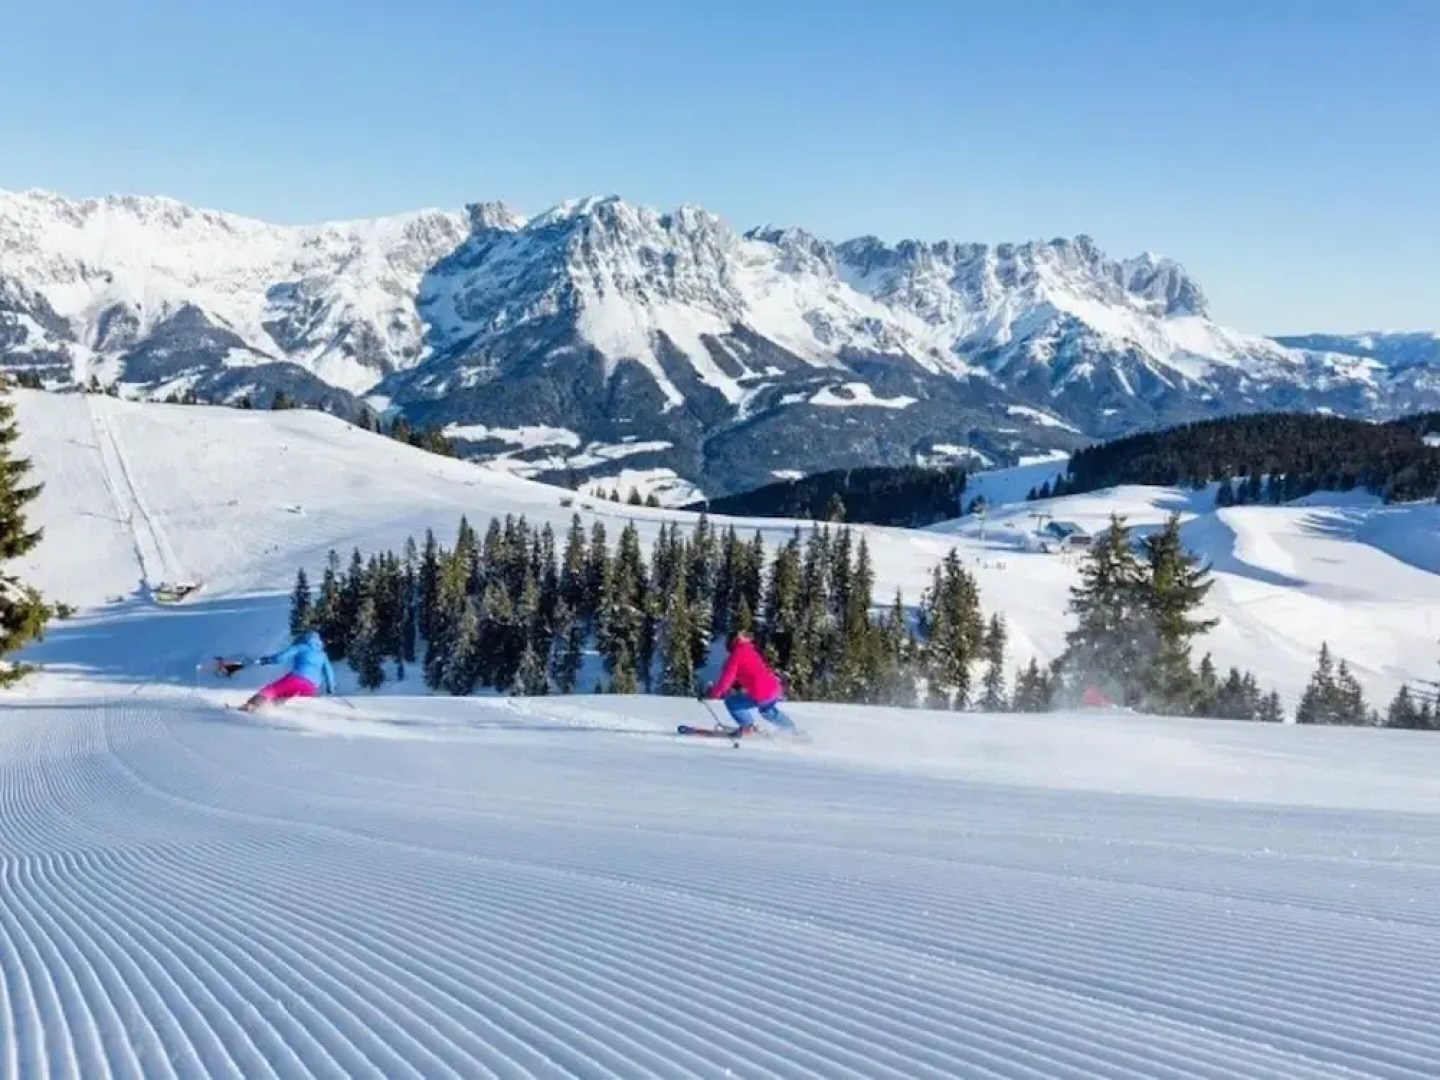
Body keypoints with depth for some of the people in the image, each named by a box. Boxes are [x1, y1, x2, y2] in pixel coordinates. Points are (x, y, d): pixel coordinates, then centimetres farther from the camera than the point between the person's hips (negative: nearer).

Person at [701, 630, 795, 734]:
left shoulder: (736, 655, -6)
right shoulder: (751, 652, 18)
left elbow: (726, 679, -12)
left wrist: (711, 695, -6)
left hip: (761, 694, -8)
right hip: (774, 689, 8)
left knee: (731, 702, 6)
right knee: (768, 711, 38)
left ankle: (747, 726, 0)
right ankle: (792, 730, 49)